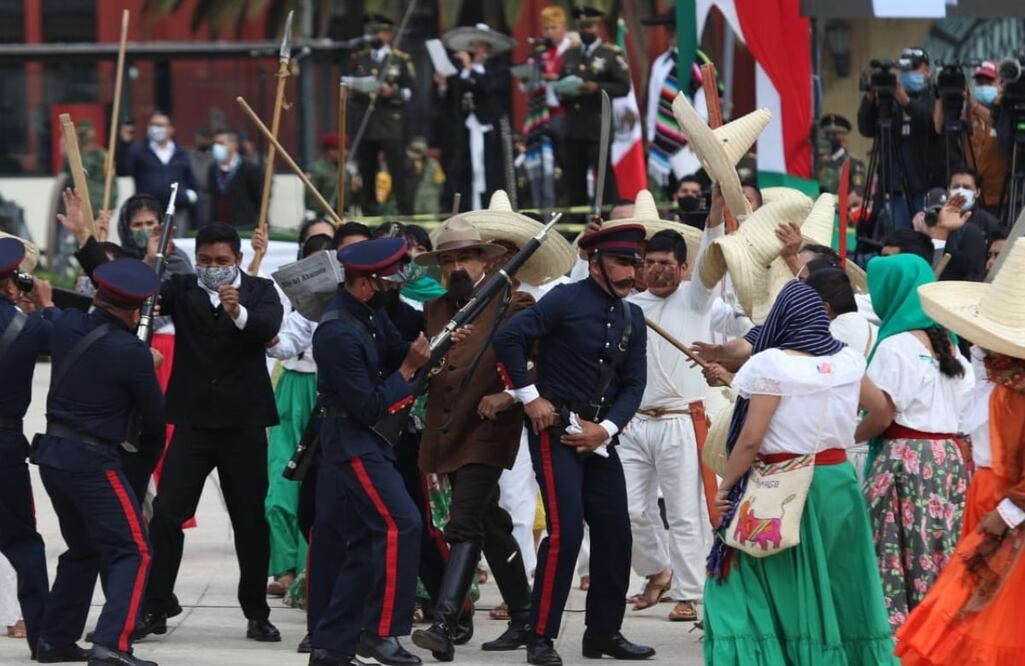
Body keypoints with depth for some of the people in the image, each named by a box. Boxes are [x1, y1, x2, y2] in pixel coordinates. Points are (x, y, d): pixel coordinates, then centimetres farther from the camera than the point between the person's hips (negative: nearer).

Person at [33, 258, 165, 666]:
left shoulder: (67, 326, -1)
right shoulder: (132, 353, -17)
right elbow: (153, 414, -3)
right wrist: (149, 450, 17)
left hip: (52, 453, 7)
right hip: (93, 461, -7)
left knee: (82, 549, 24)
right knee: (133, 552, -5)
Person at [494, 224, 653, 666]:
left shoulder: (632, 318, 10)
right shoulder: (567, 301, -9)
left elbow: (633, 384, 7)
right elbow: (509, 338, -15)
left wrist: (606, 429, -8)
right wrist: (530, 398, -12)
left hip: (600, 437, 7)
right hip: (556, 430, -7)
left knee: (614, 531, 6)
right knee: (565, 530, -15)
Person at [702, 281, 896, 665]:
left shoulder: (772, 364, -13)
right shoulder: (847, 360, 4)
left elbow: (750, 438, -15)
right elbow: (880, 409, 21)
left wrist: (724, 488, -5)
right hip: (837, 479, 5)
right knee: (837, 586, 13)